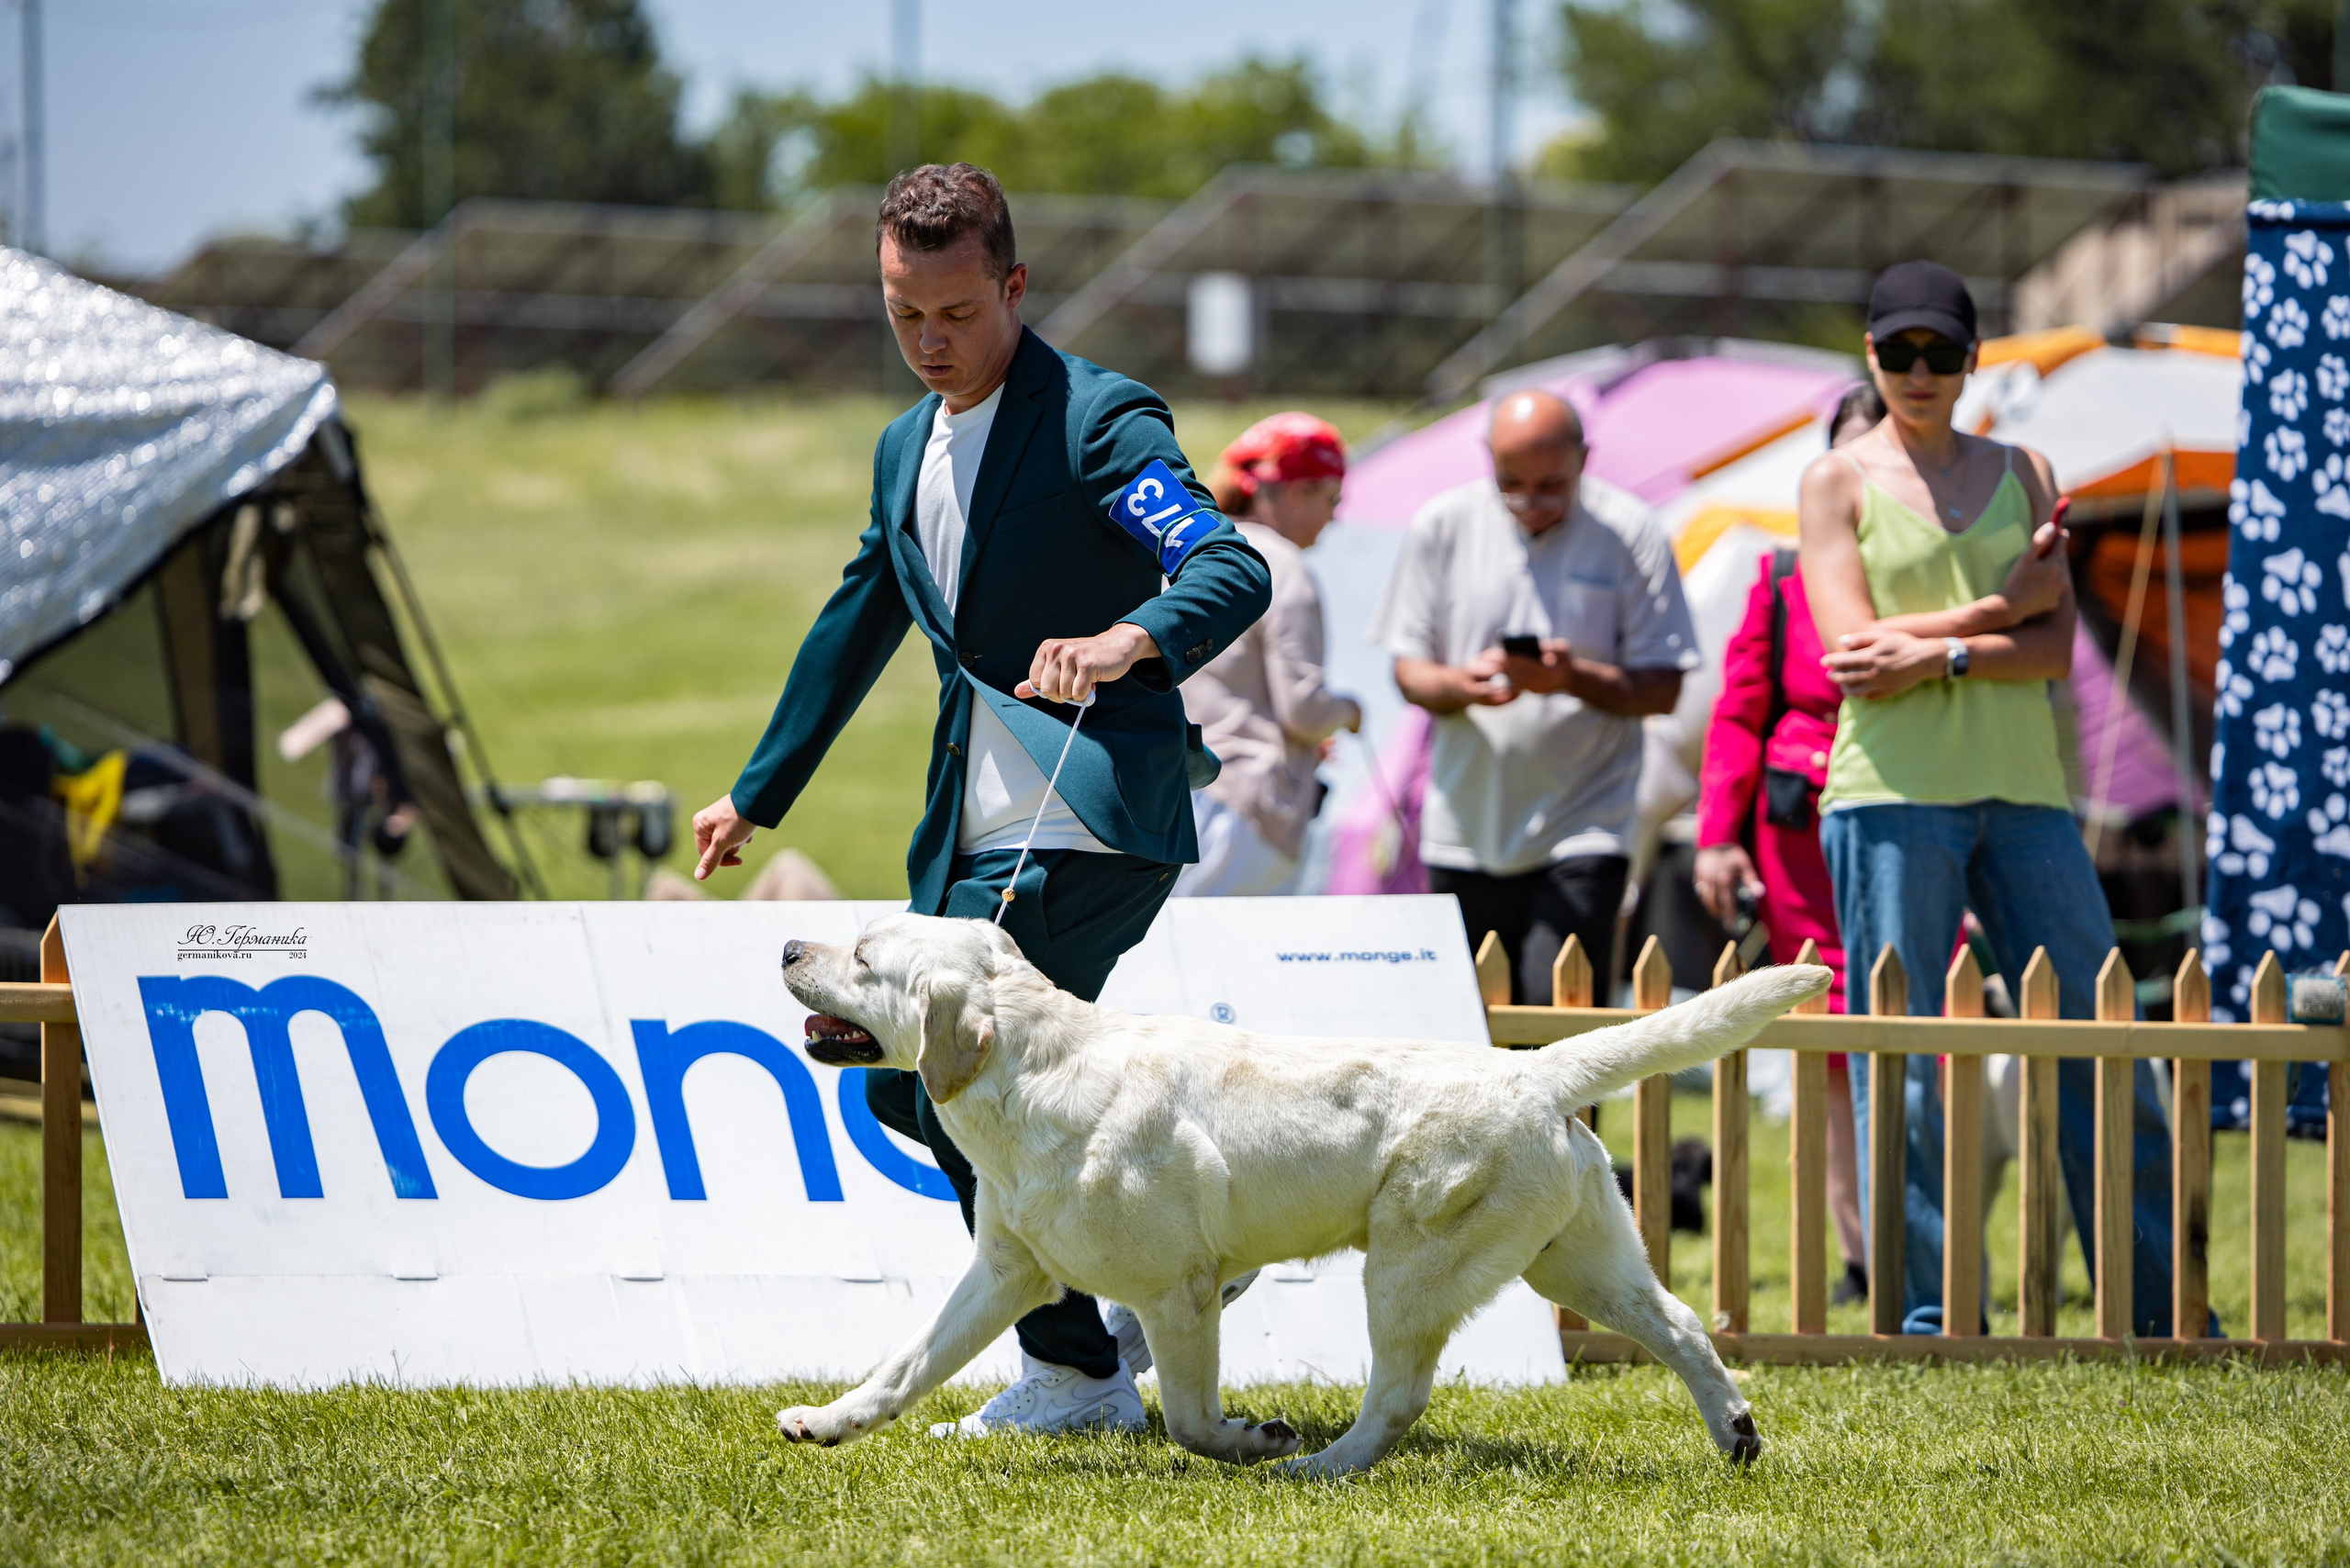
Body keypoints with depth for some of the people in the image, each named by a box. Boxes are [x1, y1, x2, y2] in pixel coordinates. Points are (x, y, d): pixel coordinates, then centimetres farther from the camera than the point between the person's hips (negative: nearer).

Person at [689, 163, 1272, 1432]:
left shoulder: (1099, 417, -10)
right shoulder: (906, 448, 16)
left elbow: (1236, 572, -22)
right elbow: (854, 629, 29)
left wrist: (1127, 637, -43)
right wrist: (754, 797, 35)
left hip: (1089, 827, -9)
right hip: (973, 838, 9)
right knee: (907, 1083, 9)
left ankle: (1076, 1376, -1)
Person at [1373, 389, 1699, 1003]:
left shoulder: (1627, 533, -4)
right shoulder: (1442, 526, 3)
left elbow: (1662, 689, -3)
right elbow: (1408, 670, 7)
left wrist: (1576, 678, -23)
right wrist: (1461, 685, -16)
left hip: (1582, 832, -3)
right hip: (1466, 832, 3)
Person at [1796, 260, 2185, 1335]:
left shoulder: (2021, 475, 14)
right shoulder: (1839, 483, 4)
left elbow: (2056, 648, 3)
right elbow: (1855, 659, -7)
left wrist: (1939, 652, -12)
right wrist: (1999, 610, -5)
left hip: (2022, 790, 3)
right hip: (1892, 795, -3)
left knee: (2097, 1046, 2)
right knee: (1903, 1072, -4)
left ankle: (2159, 1314, 8)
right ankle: (1921, 1319, 1)